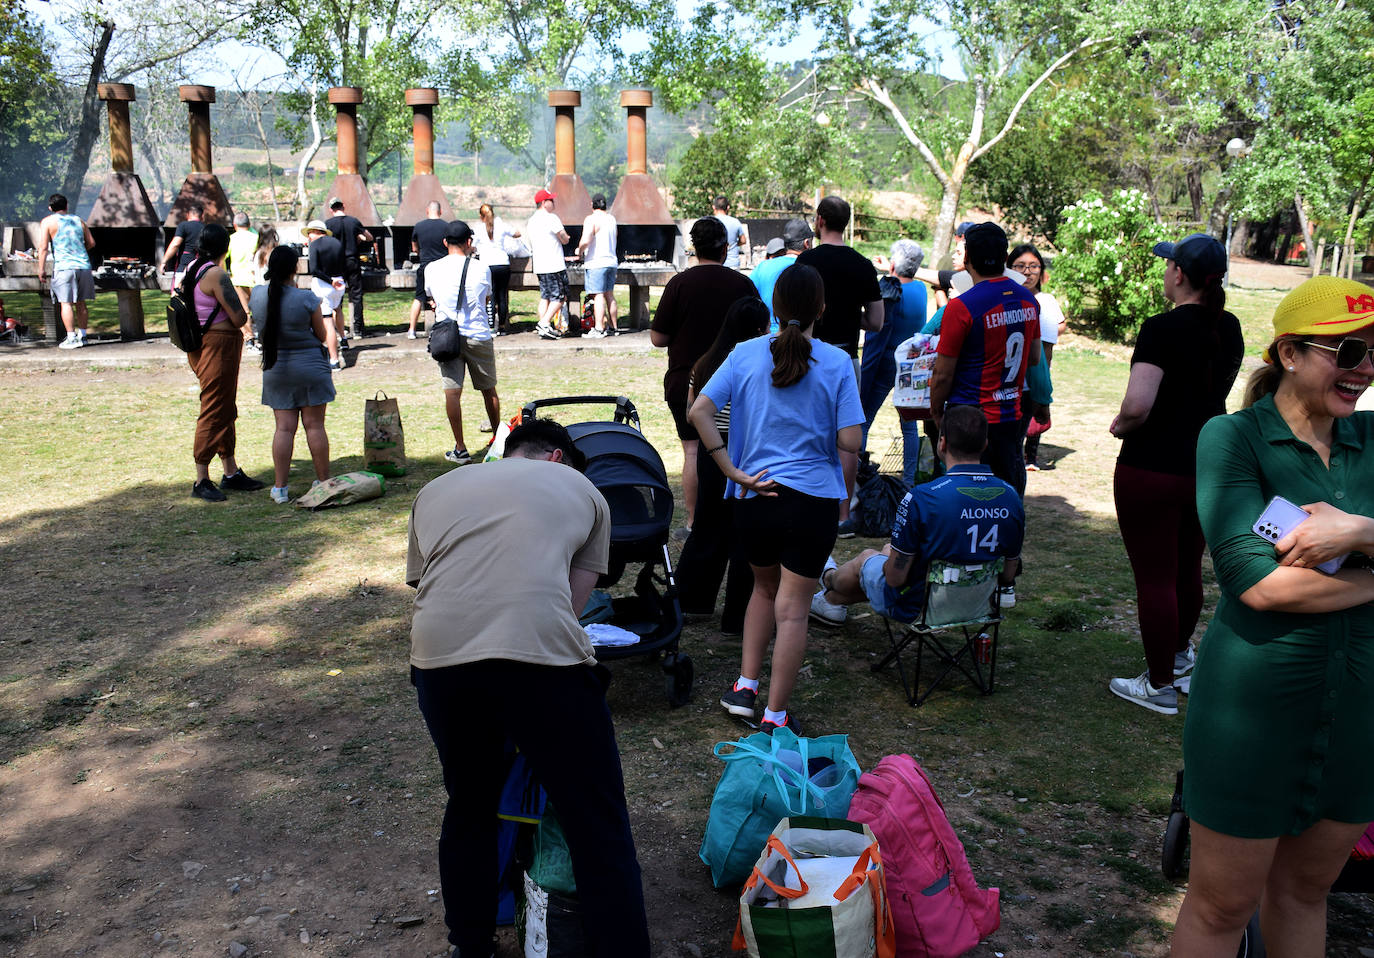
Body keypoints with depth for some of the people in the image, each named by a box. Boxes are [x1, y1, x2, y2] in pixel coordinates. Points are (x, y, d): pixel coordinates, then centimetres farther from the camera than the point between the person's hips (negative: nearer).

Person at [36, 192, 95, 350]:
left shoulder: (48, 221, 2)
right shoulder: (78, 220, 15)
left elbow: (43, 247, -6)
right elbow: (91, 243, 18)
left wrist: (41, 269, -4)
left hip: (64, 266, -5)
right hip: (84, 266, 5)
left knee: (66, 303, -4)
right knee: (81, 303, 12)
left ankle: (72, 338, -8)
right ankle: (82, 335, 18)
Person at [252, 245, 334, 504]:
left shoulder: (258, 295, -4)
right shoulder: (306, 299, -16)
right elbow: (322, 335, -5)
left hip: (275, 369, 4)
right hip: (309, 366, -3)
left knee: (284, 427, 6)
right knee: (314, 426, 4)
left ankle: (280, 488, 5)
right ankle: (323, 482, 13)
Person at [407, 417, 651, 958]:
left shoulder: (434, 492, 31)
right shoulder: (581, 489, 24)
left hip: (438, 656, 4)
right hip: (542, 656, -4)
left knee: (468, 809, 26)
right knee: (599, 830, 9)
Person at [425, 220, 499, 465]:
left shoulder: (432, 269, 1)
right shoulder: (481, 268, -2)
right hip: (479, 336, 0)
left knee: (452, 392, -1)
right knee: (489, 390, 15)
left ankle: (460, 449, -2)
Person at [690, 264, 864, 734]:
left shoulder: (746, 354, 0)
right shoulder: (837, 362, -6)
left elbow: (699, 411, -8)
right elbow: (850, 441, -12)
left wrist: (733, 471, -7)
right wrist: (820, 425, 9)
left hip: (753, 497, 3)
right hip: (813, 500, -3)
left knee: (765, 588, 26)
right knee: (792, 607, 6)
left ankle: (745, 686, 23)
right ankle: (775, 715, 11)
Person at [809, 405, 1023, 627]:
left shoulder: (922, 498, -28)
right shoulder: (1011, 499, -12)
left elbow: (895, 578, -21)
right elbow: (1007, 577, -2)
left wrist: (890, 558, 2)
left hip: (916, 609, -5)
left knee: (867, 557, 26)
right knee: (889, 549, 29)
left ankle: (829, 578, 59)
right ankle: (831, 599, 51)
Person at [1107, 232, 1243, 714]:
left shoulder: (1162, 329, -20)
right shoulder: (1230, 328, 4)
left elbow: (1137, 406, -29)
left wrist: (1119, 426, -10)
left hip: (1152, 469, -7)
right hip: (1209, 466, 8)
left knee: (1154, 577, 3)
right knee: (1187, 567, 24)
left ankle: (1160, 685, 14)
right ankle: (1181, 651, 45)